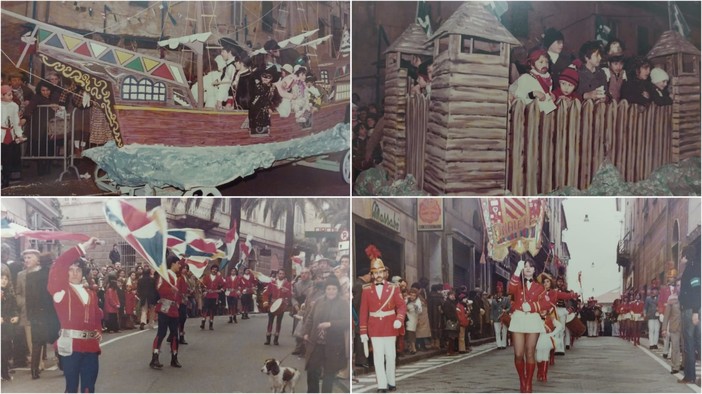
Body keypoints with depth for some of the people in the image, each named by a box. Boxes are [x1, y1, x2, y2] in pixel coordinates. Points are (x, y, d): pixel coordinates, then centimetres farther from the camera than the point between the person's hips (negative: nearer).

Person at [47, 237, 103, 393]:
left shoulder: (90, 294, 16)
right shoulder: (60, 290, 1)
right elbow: (57, 265, -14)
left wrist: (99, 332, 3)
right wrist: (82, 247, -14)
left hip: (90, 345, 5)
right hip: (71, 344, -5)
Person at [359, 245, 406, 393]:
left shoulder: (393, 288, 0)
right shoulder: (366, 289, -1)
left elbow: (402, 306, -2)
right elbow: (363, 312, -1)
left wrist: (399, 319, -22)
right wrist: (363, 332, -4)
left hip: (390, 327, 1)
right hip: (374, 328, 0)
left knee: (390, 355, 7)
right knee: (378, 357, -2)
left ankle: (391, 382, 21)